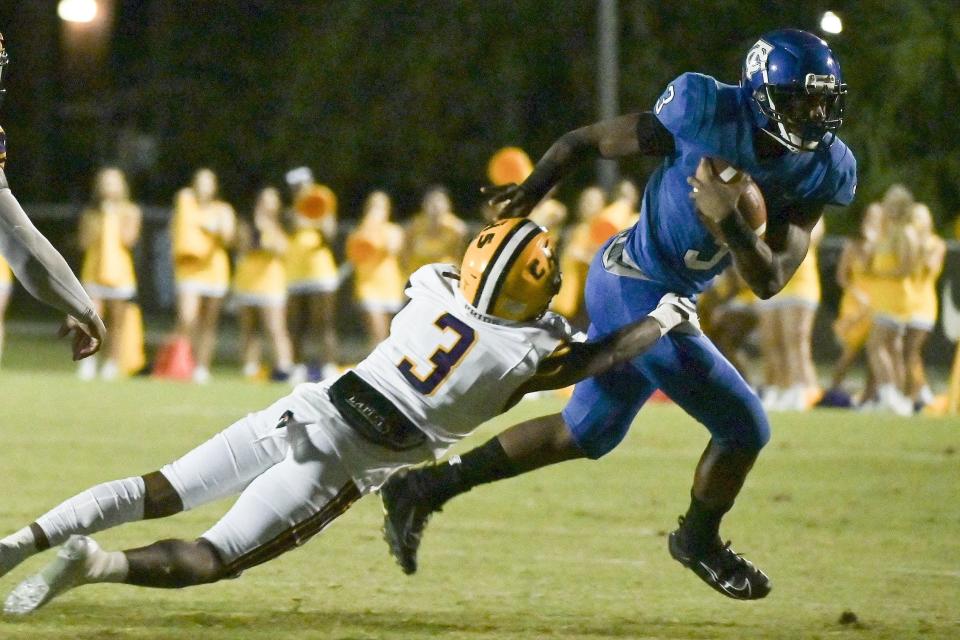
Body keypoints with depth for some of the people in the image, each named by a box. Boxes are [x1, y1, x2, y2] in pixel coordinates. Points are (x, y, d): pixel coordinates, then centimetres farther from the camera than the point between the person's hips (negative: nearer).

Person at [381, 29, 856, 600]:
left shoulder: (821, 171, -4)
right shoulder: (708, 114, -22)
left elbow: (769, 281, -8)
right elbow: (588, 140, -12)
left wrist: (729, 219, -25)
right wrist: (530, 193, -13)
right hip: (641, 294, -8)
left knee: (587, 433, 20)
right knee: (744, 427, 0)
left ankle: (426, 488, 28)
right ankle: (700, 541, 28)